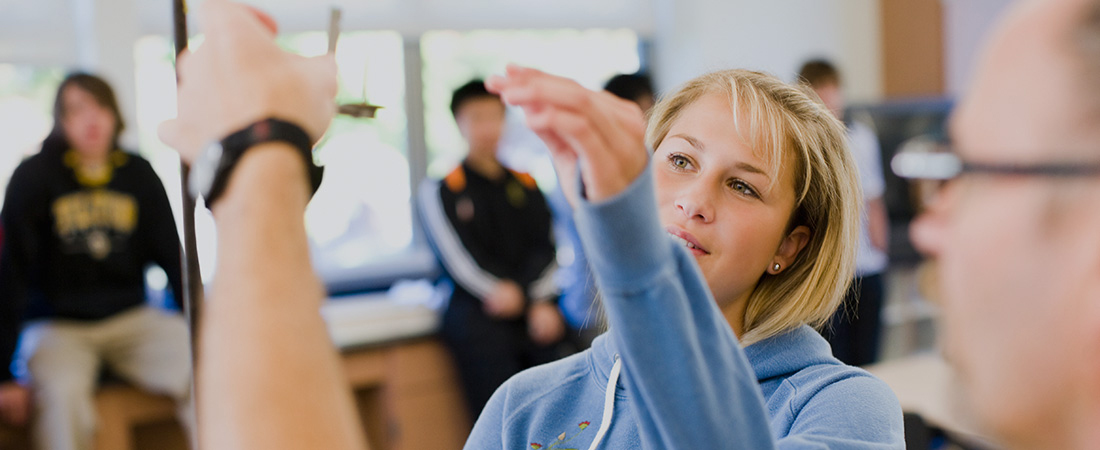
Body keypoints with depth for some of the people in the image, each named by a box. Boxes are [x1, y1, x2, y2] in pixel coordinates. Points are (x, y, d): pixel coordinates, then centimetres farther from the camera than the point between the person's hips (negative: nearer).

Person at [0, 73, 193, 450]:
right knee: (61, 390, -36)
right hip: (56, 325, -2)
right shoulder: (34, 176, -4)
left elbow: (173, 258, 8)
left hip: (130, 319, 3)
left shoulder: (138, 174, 5)